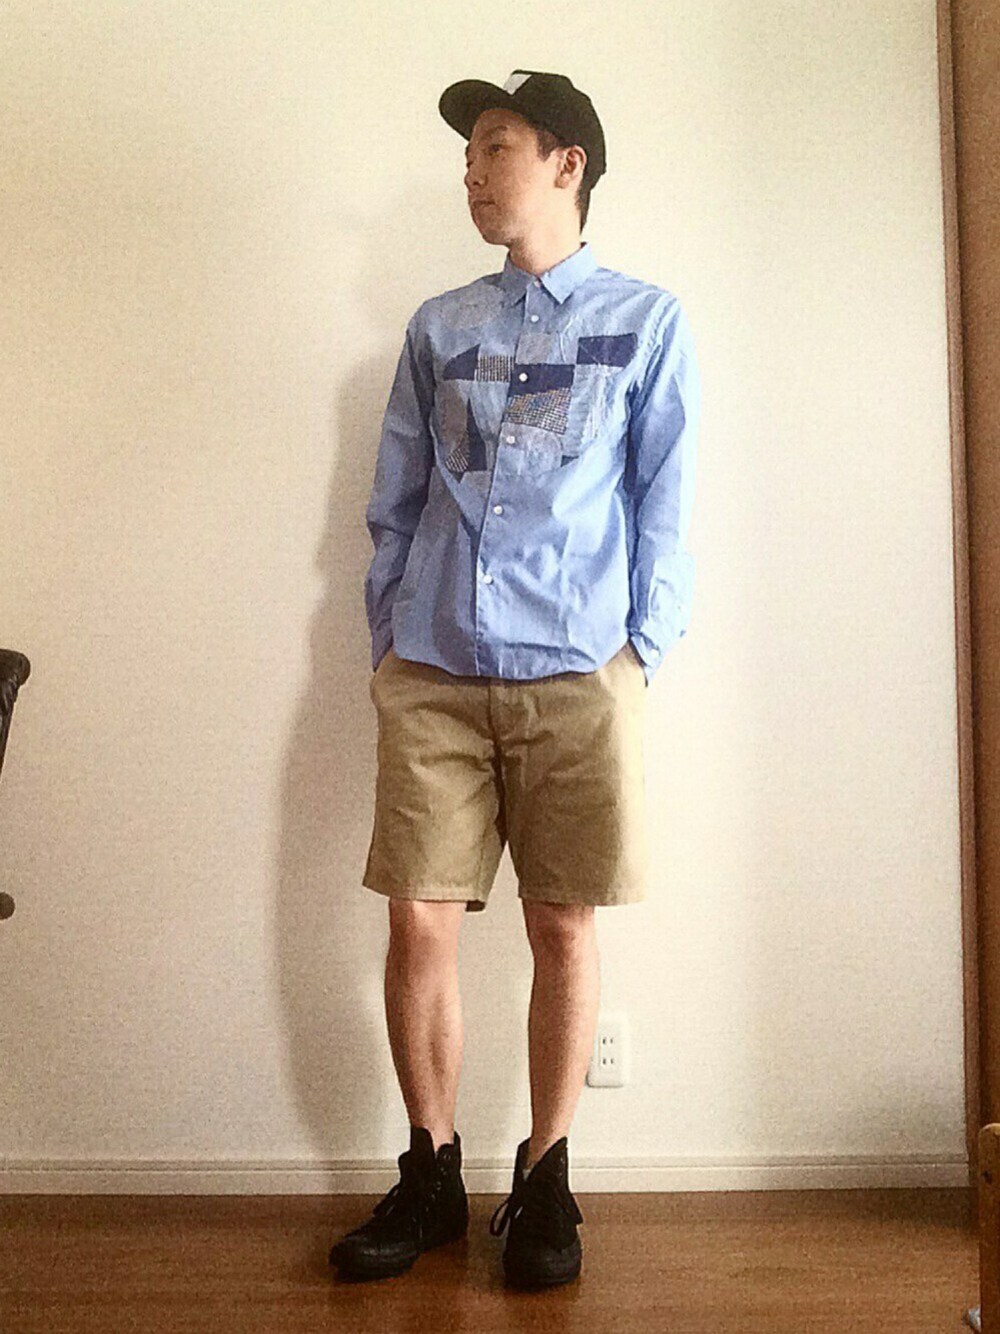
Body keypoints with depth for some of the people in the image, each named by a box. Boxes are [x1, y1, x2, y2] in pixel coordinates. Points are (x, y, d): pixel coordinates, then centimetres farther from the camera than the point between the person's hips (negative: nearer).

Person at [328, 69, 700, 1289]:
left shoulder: (645, 320, 8)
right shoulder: (437, 329, 16)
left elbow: (664, 502, 4)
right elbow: (395, 501, 16)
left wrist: (640, 650, -4)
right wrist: (386, 637, 8)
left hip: (575, 680, -2)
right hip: (433, 677, 3)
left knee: (563, 929, 3)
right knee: (418, 926, 2)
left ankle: (543, 1178, 20)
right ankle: (430, 1175, 20)